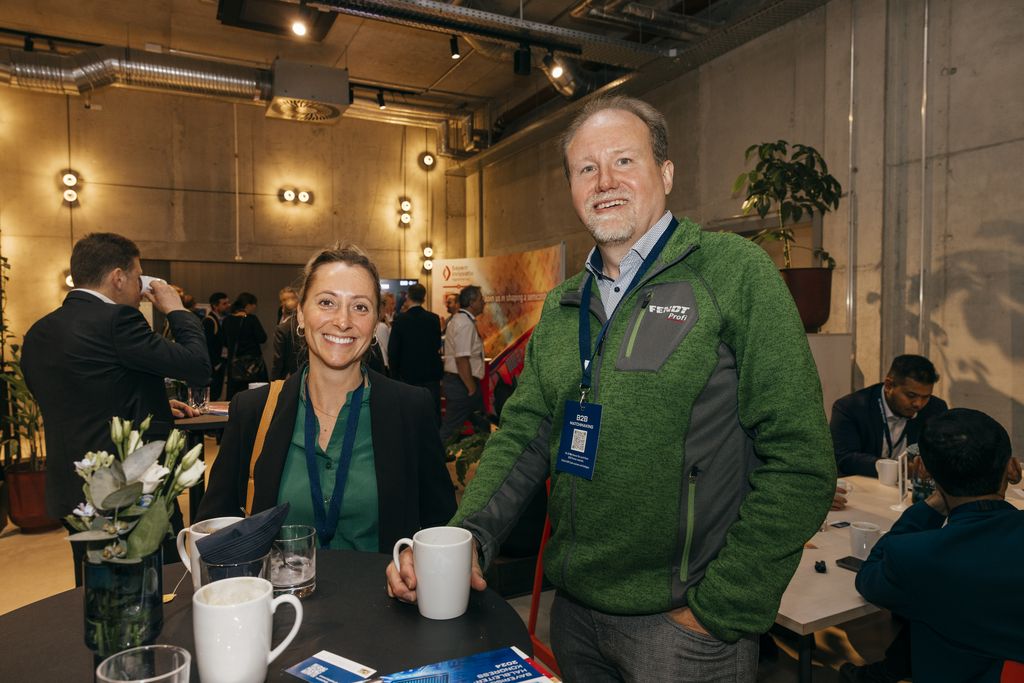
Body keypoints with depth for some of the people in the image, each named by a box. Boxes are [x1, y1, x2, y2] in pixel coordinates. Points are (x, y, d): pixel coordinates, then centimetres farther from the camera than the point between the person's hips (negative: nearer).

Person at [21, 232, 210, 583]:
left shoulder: (38, 334, 8)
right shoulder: (116, 320, -18)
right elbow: (198, 366, -16)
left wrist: (153, 405, 19)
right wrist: (177, 310, -1)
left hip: (72, 495, 8)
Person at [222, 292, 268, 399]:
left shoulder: (227, 320, 4)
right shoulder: (251, 319, -11)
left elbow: (225, 342, 11)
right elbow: (262, 338, -12)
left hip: (233, 364, 5)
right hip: (252, 362, -5)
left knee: (233, 395, 8)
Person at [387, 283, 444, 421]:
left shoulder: (400, 320, -9)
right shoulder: (434, 319, -5)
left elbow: (392, 351, -8)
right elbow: (438, 345, 6)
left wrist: (395, 374, 3)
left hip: (408, 374, -1)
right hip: (431, 374, 1)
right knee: (433, 411, 9)